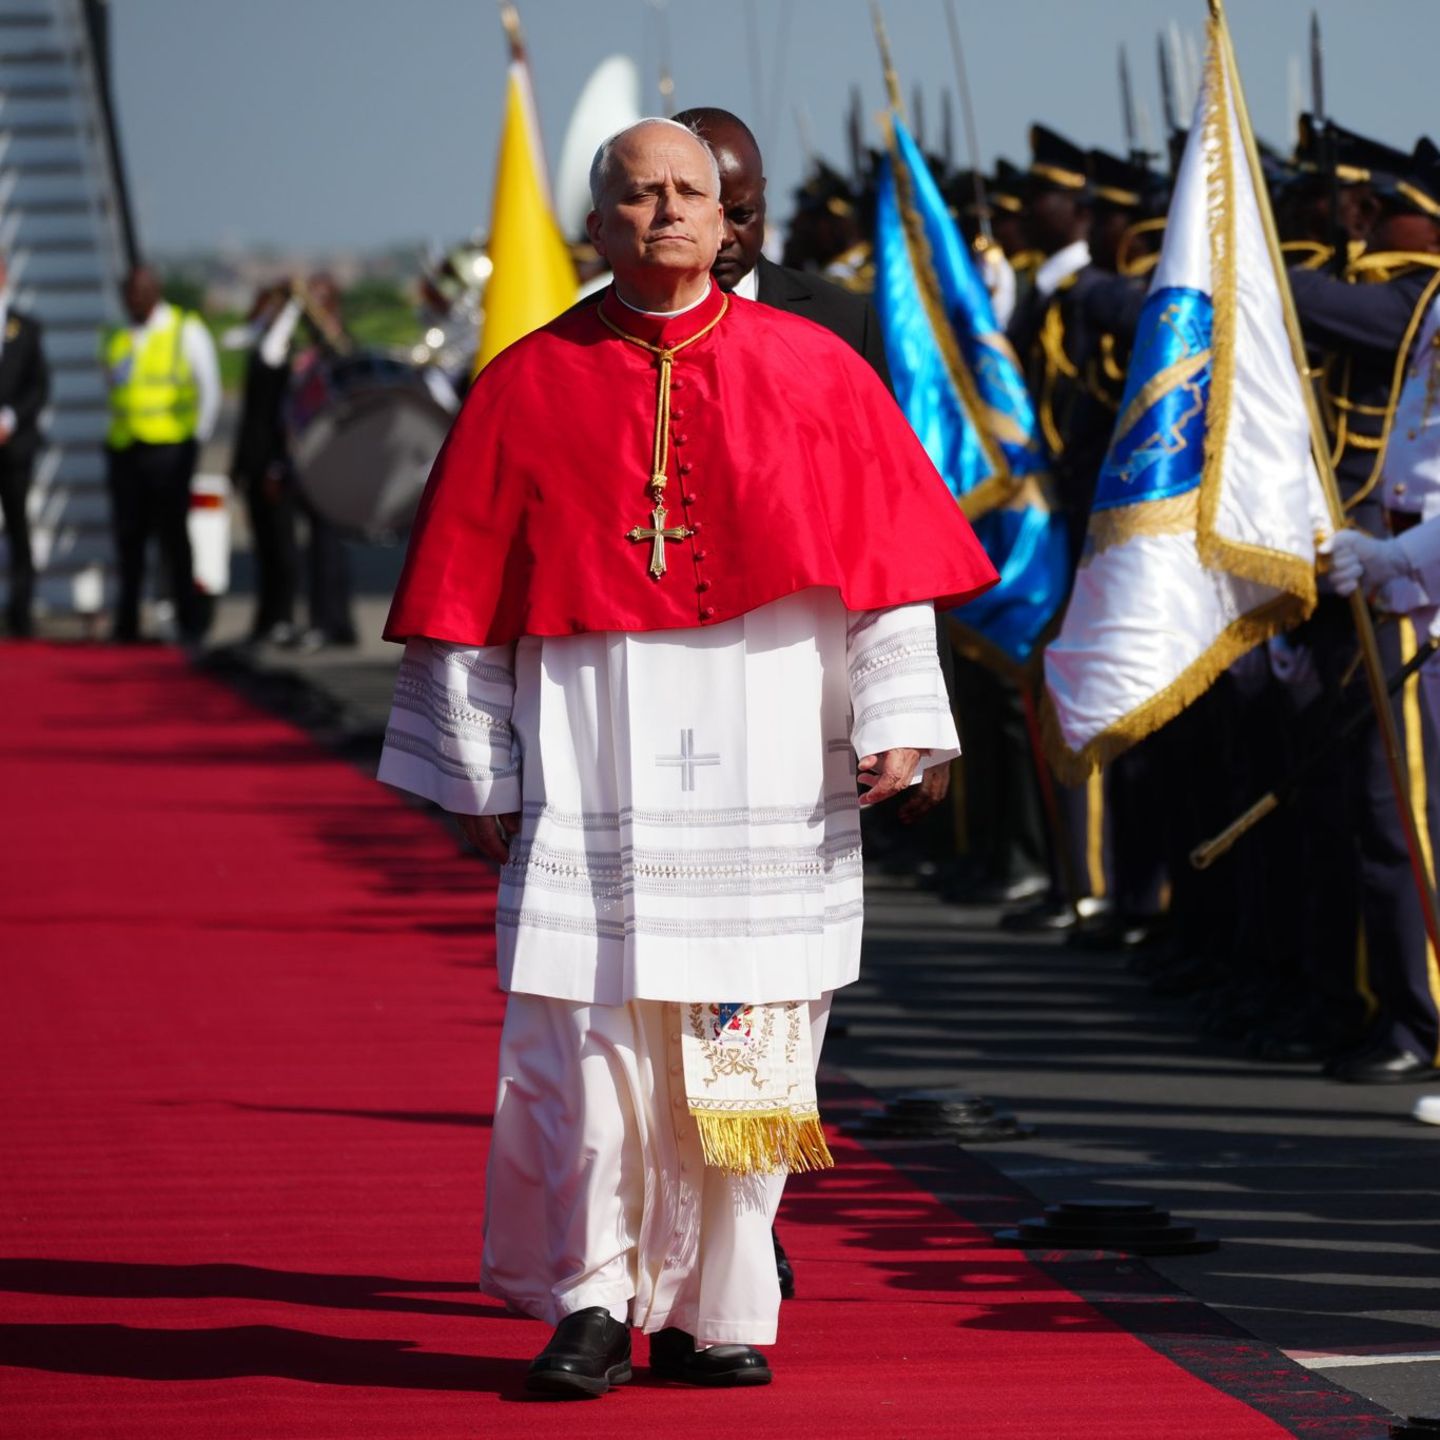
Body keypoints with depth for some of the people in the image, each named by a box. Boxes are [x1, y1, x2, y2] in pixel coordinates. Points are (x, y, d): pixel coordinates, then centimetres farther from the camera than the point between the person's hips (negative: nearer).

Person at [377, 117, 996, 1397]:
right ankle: (593, 1300, 8)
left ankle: (715, 1311, 11)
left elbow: (884, 555, 5)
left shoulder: (812, 371, 6)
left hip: (763, 767, 1)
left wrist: (896, 716, -4)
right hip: (594, 771, -1)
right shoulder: (533, 384, 5)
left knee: (747, 1040, 1)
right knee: (586, 1039, -5)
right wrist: (482, 774, 4)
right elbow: (469, 592, 6)